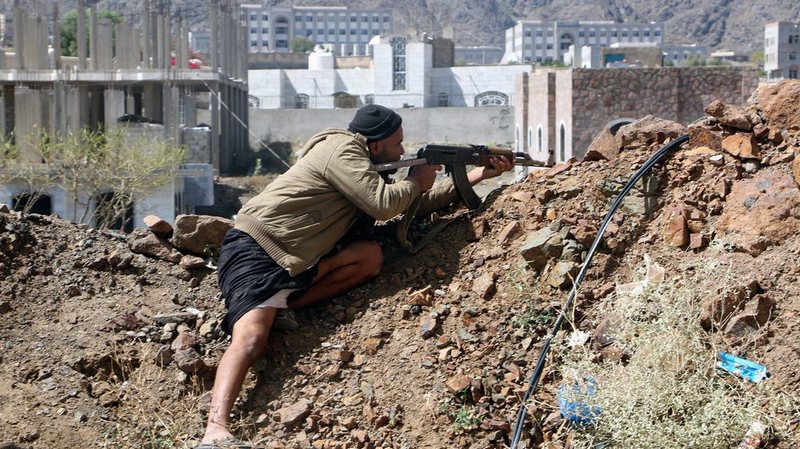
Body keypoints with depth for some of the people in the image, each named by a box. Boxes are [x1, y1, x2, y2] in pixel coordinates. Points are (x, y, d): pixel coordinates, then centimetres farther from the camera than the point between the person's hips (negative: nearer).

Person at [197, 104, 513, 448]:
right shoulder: (342, 148, -10)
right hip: (255, 248, -9)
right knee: (252, 337, -30)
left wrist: (476, 175, 19)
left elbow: (416, 204, 21)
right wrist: (416, 181, -1)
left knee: (371, 256, -10)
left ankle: (278, 306, -12)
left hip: (295, 260, 9)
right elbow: (383, 204, -21)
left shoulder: (367, 168, 20)